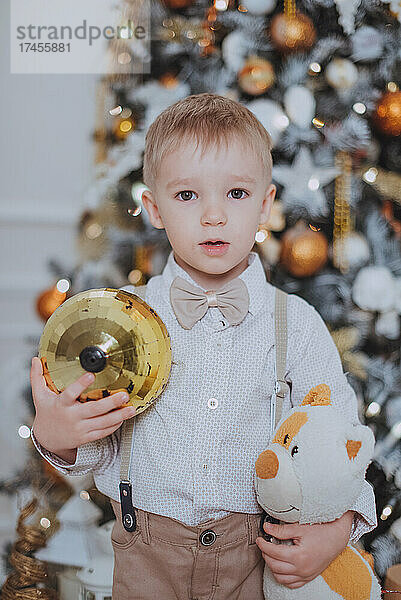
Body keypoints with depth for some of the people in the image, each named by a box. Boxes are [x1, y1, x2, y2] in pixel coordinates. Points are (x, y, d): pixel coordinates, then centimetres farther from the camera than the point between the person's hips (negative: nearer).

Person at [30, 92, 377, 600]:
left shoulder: (298, 325, -6)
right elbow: (99, 450, -1)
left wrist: (338, 526, -15)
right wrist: (53, 436, -21)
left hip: (255, 557, 1)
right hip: (146, 555, 0)